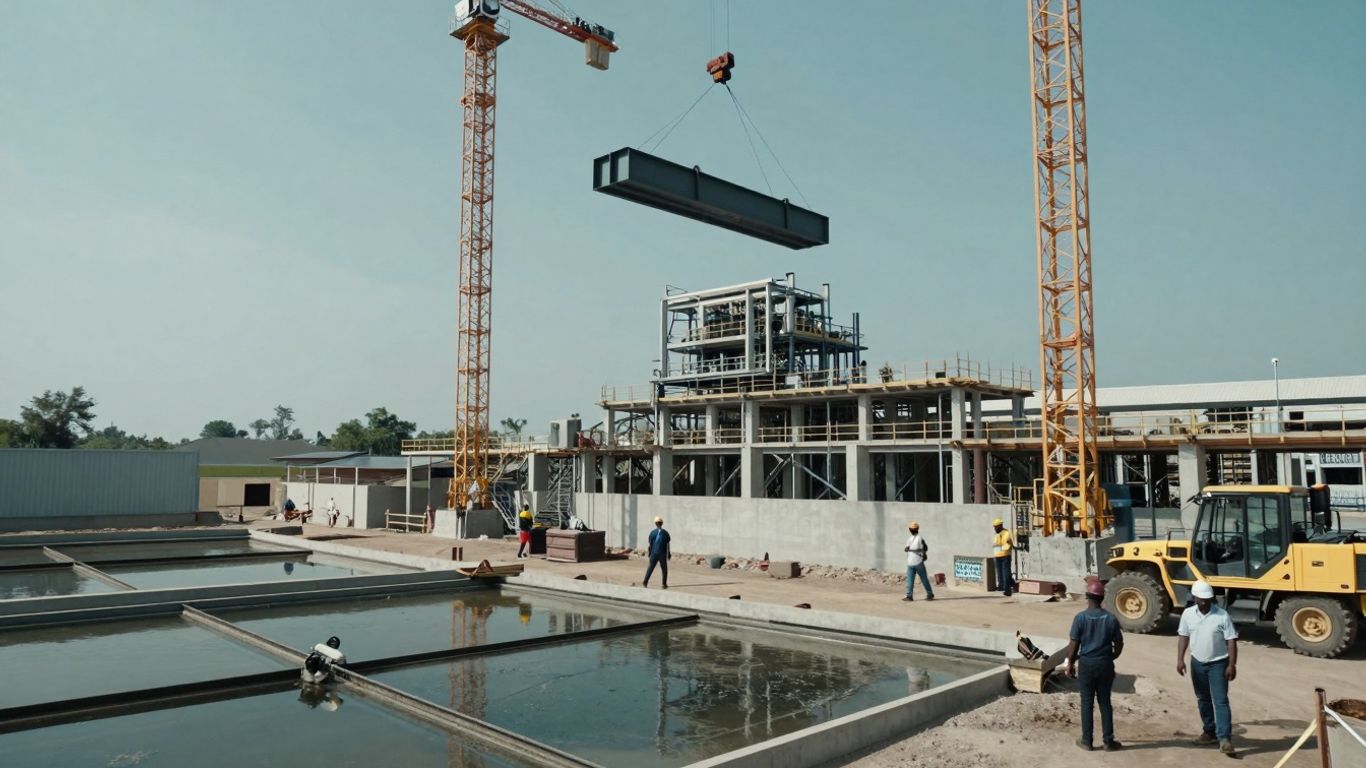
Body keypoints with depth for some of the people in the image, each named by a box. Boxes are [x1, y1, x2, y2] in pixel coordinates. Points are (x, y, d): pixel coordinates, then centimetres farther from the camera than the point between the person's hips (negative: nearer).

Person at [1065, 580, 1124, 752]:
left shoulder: (1080, 617, -12)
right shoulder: (1111, 618, -5)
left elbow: (1073, 644, -10)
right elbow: (1119, 644, 1)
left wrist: (1070, 663, 3)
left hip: (1087, 664, -2)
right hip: (1105, 664, 2)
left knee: (1087, 703, 7)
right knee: (1105, 702, 12)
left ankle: (1086, 741, 13)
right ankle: (1108, 741, 17)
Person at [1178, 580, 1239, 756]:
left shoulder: (1222, 616, -14)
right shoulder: (1188, 614, -3)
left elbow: (1231, 641, -12)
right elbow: (1183, 637, 4)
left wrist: (1232, 665, -16)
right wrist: (1180, 659, -1)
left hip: (1218, 664, -4)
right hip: (1197, 663, 4)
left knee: (1220, 701, -8)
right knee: (1203, 700, 14)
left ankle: (1225, 738, -7)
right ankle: (1209, 731, 28)